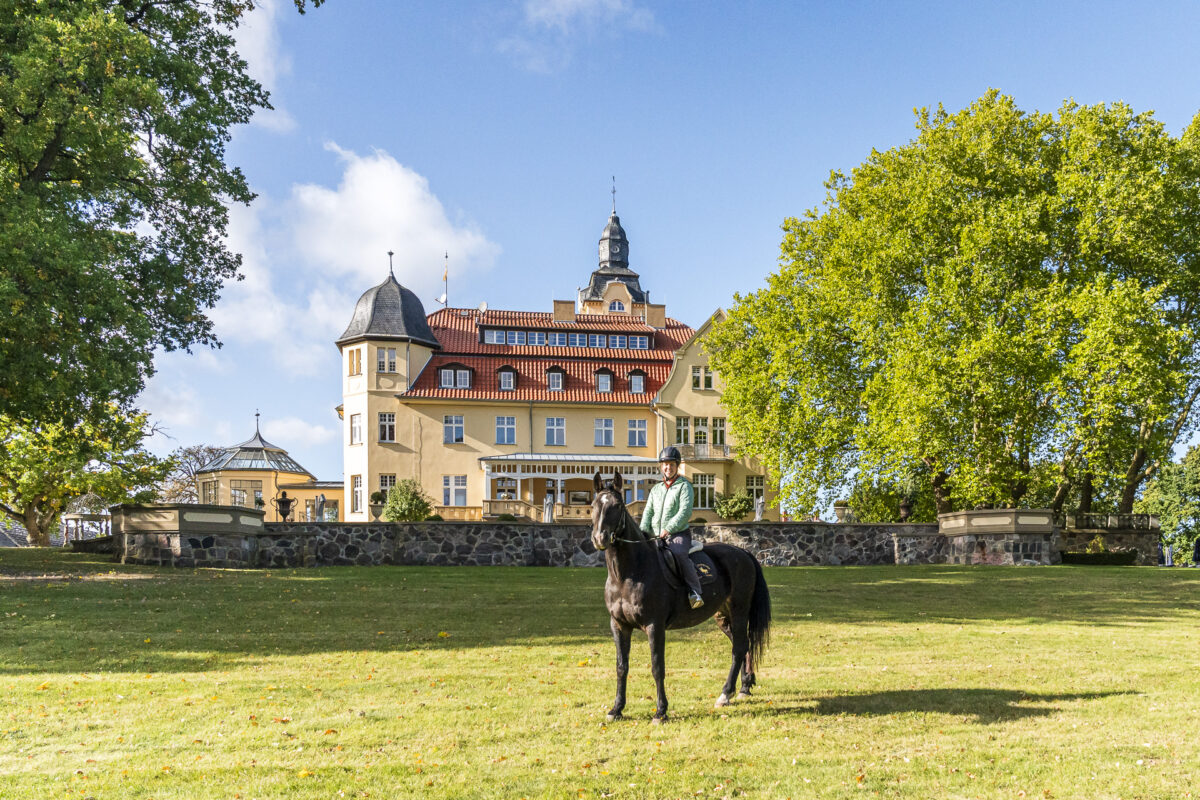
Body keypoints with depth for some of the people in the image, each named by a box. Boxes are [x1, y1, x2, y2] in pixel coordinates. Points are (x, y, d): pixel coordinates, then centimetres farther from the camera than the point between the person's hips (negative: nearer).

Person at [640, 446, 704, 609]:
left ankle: (694, 592, -33)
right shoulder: (656, 489, 18)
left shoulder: (684, 486, -1)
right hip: (656, 537, 7)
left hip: (679, 534, -6)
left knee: (679, 553, -35)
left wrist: (668, 529, -21)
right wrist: (643, 533, -6)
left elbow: (685, 512, -13)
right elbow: (648, 512, 12)